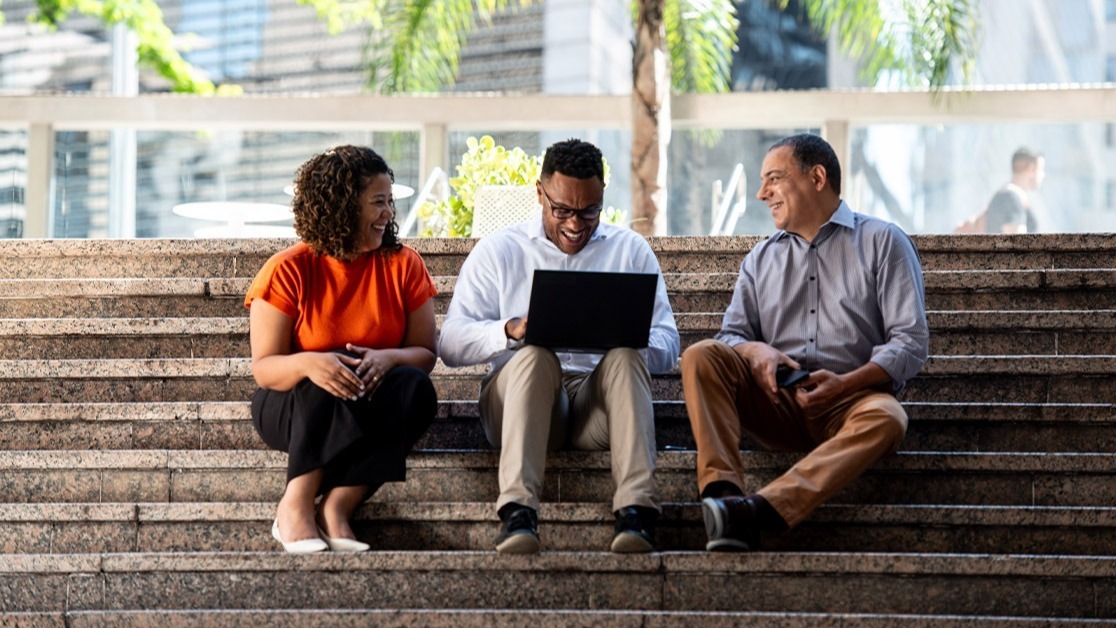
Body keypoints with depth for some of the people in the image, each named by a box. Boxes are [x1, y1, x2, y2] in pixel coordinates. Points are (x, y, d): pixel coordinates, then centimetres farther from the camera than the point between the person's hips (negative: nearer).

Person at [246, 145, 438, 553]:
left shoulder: (403, 265, 2)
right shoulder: (290, 270, -8)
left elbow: (424, 353, -1)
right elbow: (263, 367, -10)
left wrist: (387, 358, -25)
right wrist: (307, 364, -34)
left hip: (370, 411, 3)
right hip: (291, 406, -3)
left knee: (416, 388, -29)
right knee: (330, 383, -36)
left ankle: (336, 509, -33)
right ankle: (295, 507, -30)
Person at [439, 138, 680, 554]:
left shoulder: (631, 250, 15)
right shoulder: (498, 251, 12)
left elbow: (667, 347, 7)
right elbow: (451, 344, 2)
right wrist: (510, 330, -18)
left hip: (602, 398, 1)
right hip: (518, 400, -1)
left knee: (626, 357, -31)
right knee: (535, 356, -34)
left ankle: (636, 508, -47)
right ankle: (517, 512, -49)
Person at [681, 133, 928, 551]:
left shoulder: (882, 242, 7)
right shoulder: (761, 259, 23)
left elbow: (911, 343, -2)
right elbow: (732, 334, 16)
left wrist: (846, 383, -18)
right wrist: (755, 351, -10)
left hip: (851, 397, -4)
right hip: (777, 404, 4)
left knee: (885, 418, -37)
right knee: (701, 356, -20)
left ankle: (763, 509, -55)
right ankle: (721, 493, -40)